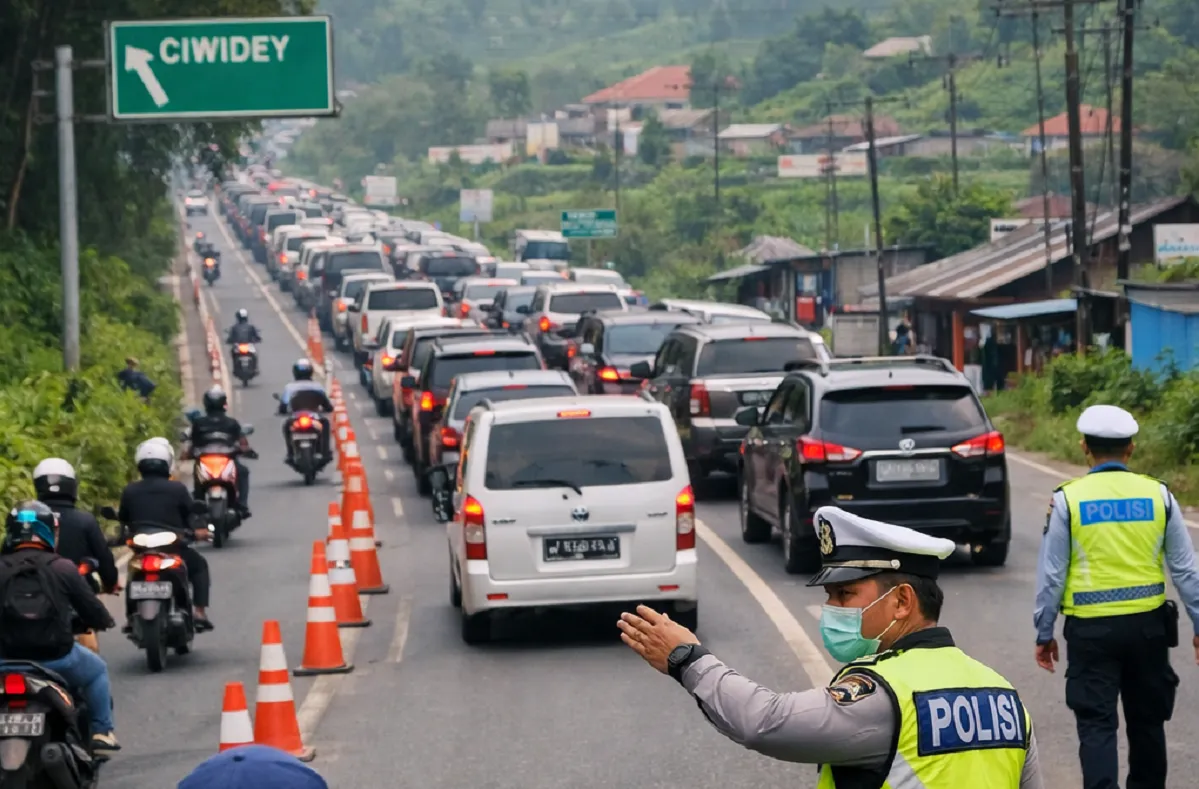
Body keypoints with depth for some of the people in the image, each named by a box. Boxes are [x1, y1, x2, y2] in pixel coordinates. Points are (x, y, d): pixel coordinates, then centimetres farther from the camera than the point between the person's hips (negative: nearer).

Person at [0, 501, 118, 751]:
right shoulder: (62, 568, -9)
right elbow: (91, 609, -3)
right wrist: (104, 620, 21)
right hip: (58, 658, -1)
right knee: (97, 669, 27)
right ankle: (101, 732, 25)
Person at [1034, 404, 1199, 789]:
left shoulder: (1068, 498, -5)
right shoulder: (1158, 495, 0)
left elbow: (1051, 573, -3)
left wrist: (1044, 632, 6)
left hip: (1091, 627, -2)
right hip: (1147, 623, 2)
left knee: (1097, 724, -1)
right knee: (1147, 721, 17)